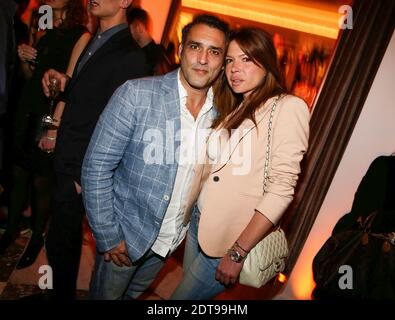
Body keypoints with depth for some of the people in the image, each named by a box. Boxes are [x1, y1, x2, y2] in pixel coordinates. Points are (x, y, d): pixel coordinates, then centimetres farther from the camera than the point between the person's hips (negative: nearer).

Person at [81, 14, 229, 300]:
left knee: (134, 294, 26)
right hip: (125, 233, -3)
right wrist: (108, 238, -16)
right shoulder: (136, 94, -19)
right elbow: (96, 167, -17)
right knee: (105, 295, 18)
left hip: (173, 240, 4)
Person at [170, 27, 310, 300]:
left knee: (184, 295, 5)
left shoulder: (288, 107, -12)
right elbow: (209, 167, 11)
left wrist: (238, 253, -19)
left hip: (231, 237, -6)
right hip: (198, 221, 6)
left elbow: (281, 189, -18)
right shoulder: (232, 109, 12)